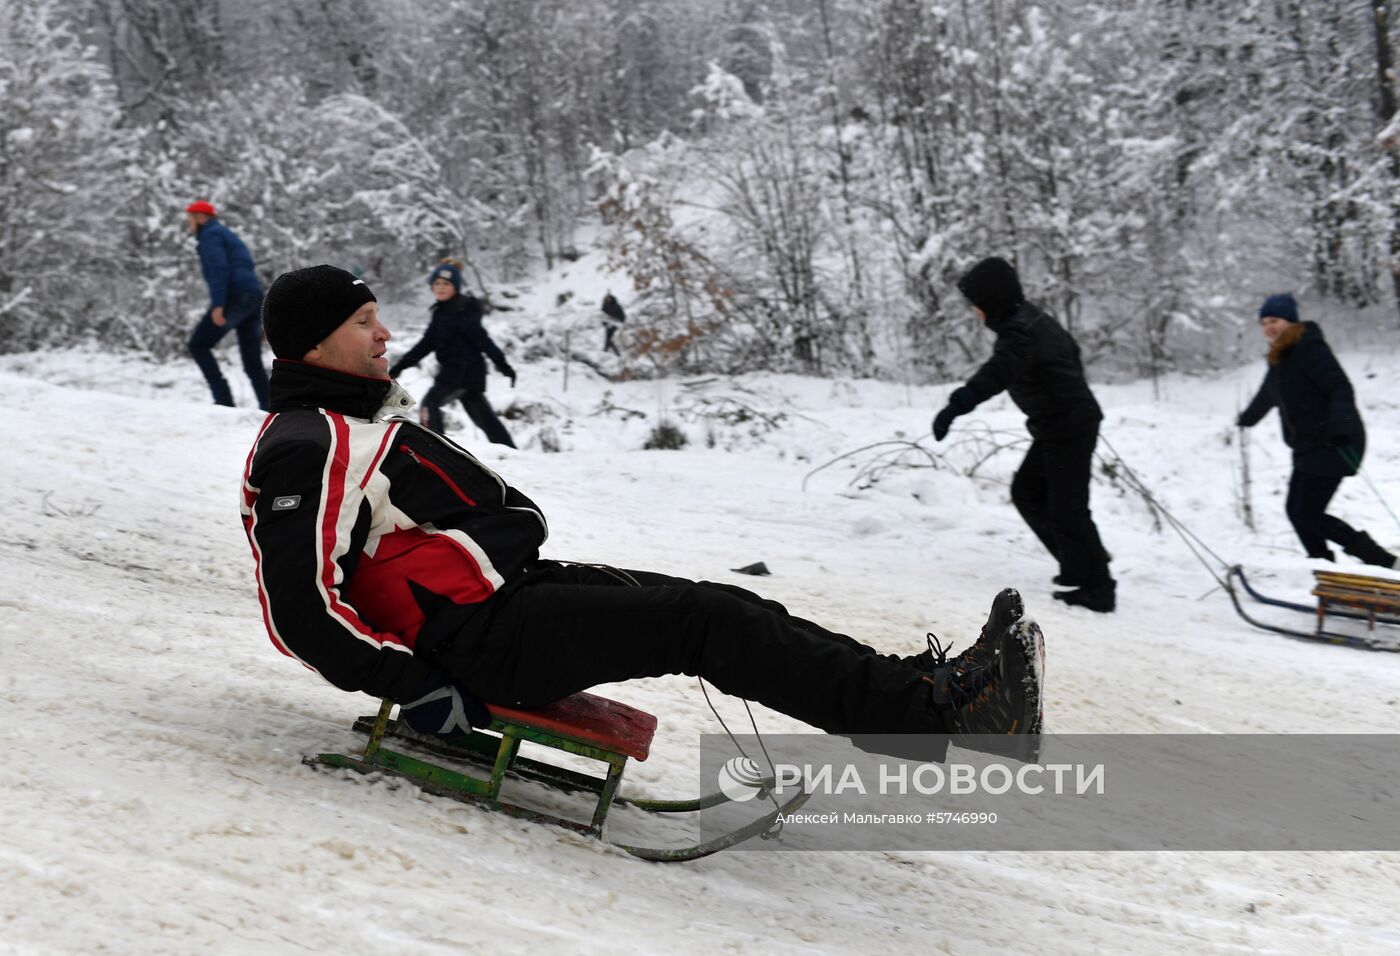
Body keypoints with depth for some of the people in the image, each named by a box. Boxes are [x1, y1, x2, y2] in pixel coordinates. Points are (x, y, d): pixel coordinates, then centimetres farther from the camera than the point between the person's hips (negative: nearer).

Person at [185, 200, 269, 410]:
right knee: (252, 360, 6)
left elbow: (219, 269, -14)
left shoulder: (209, 235, 3)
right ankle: (268, 407, -3)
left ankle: (223, 399, -10)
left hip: (235, 296, -9)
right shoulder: (225, 234, 31)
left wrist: (217, 305, -23)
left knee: (198, 344, 0)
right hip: (253, 297, 9)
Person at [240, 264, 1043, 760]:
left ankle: (918, 691, -3)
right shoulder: (307, 449, -13)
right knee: (708, 624, -18)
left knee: (725, 606, -1)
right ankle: (941, 713, -18)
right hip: (479, 641, -10)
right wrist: (415, 688, -20)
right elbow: (303, 610, -19)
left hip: (513, 585, 10)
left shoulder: (363, 415, 20)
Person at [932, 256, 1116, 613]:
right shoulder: (1034, 317, 9)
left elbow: (996, 373, -42)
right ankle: (1082, 566, 22)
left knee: (1066, 509, -4)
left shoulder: (1020, 332, -23)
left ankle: (1095, 588, 7)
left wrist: (956, 406, -54)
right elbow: (1070, 350, 26)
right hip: (1061, 425, 10)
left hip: (1067, 429, -10)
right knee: (1027, 491, 15)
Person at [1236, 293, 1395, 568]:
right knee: (1296, 510, 6)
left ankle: (1381, 561, -6)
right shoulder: (1280, 358, 17)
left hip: (1332, 444, -10)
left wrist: (1340, 427, -38)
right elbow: (1267, 396, 37)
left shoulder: (1309, 348, -13)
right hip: (1308, 447, 10)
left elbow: (1341, 388, -23)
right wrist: (1247, 418, 54)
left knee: (1307, 515, -12)